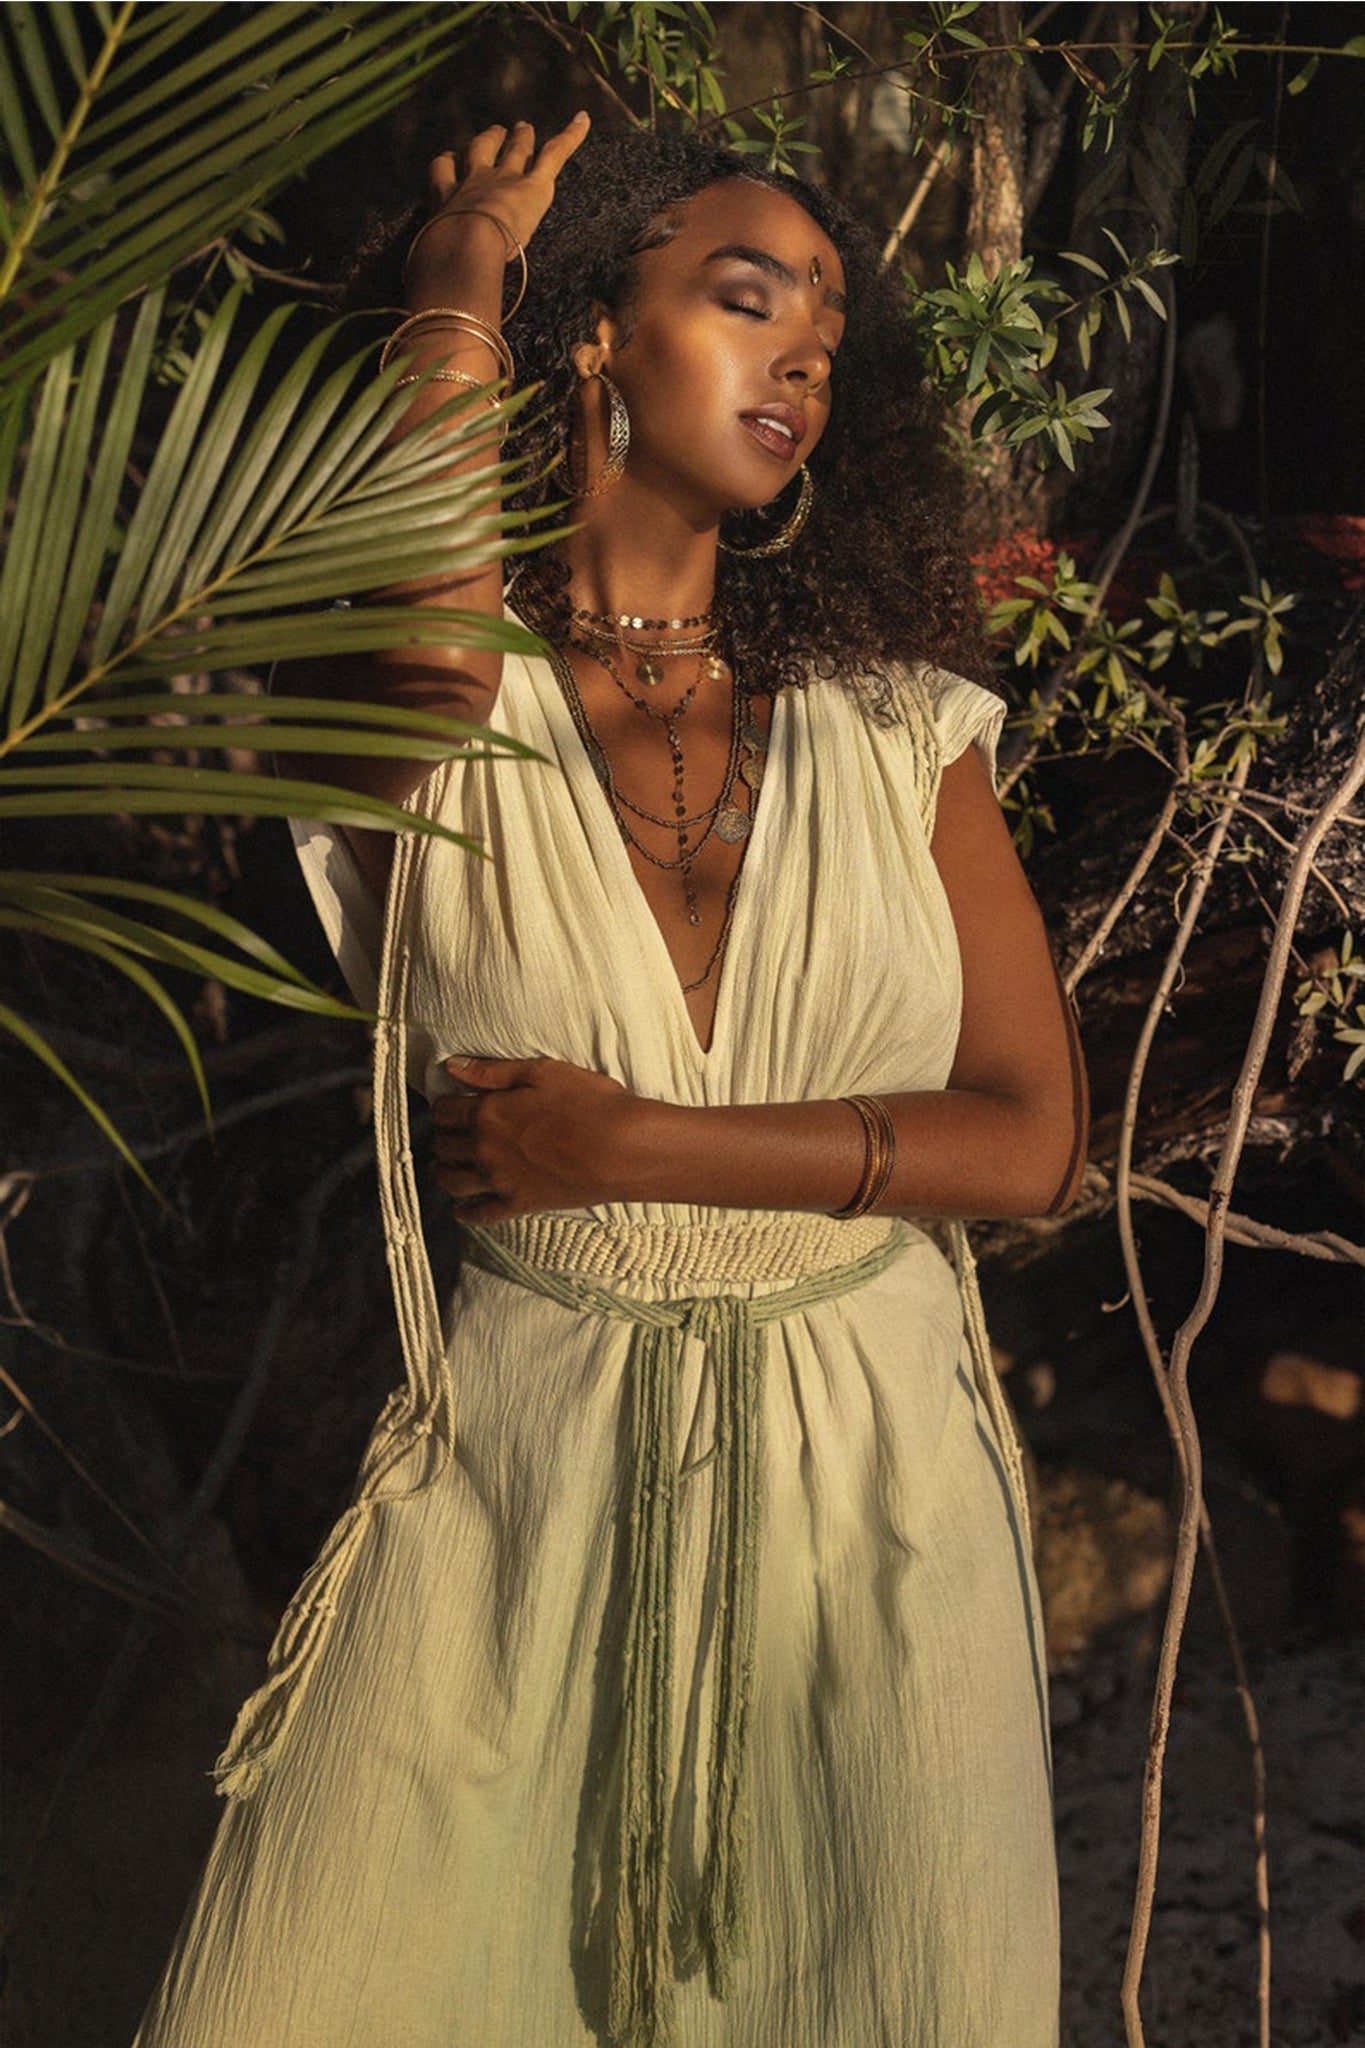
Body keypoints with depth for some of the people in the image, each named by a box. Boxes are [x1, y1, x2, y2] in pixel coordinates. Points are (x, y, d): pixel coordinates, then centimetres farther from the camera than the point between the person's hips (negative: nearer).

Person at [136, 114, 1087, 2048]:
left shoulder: (897, 719, 4)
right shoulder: (442, 704, -2)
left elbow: (1030, 1135, -2)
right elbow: (433, 563, -27)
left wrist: (632, 1145, -11)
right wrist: (465, 282, -7)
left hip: (875, 1473, 2)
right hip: (521, 1470, -2)